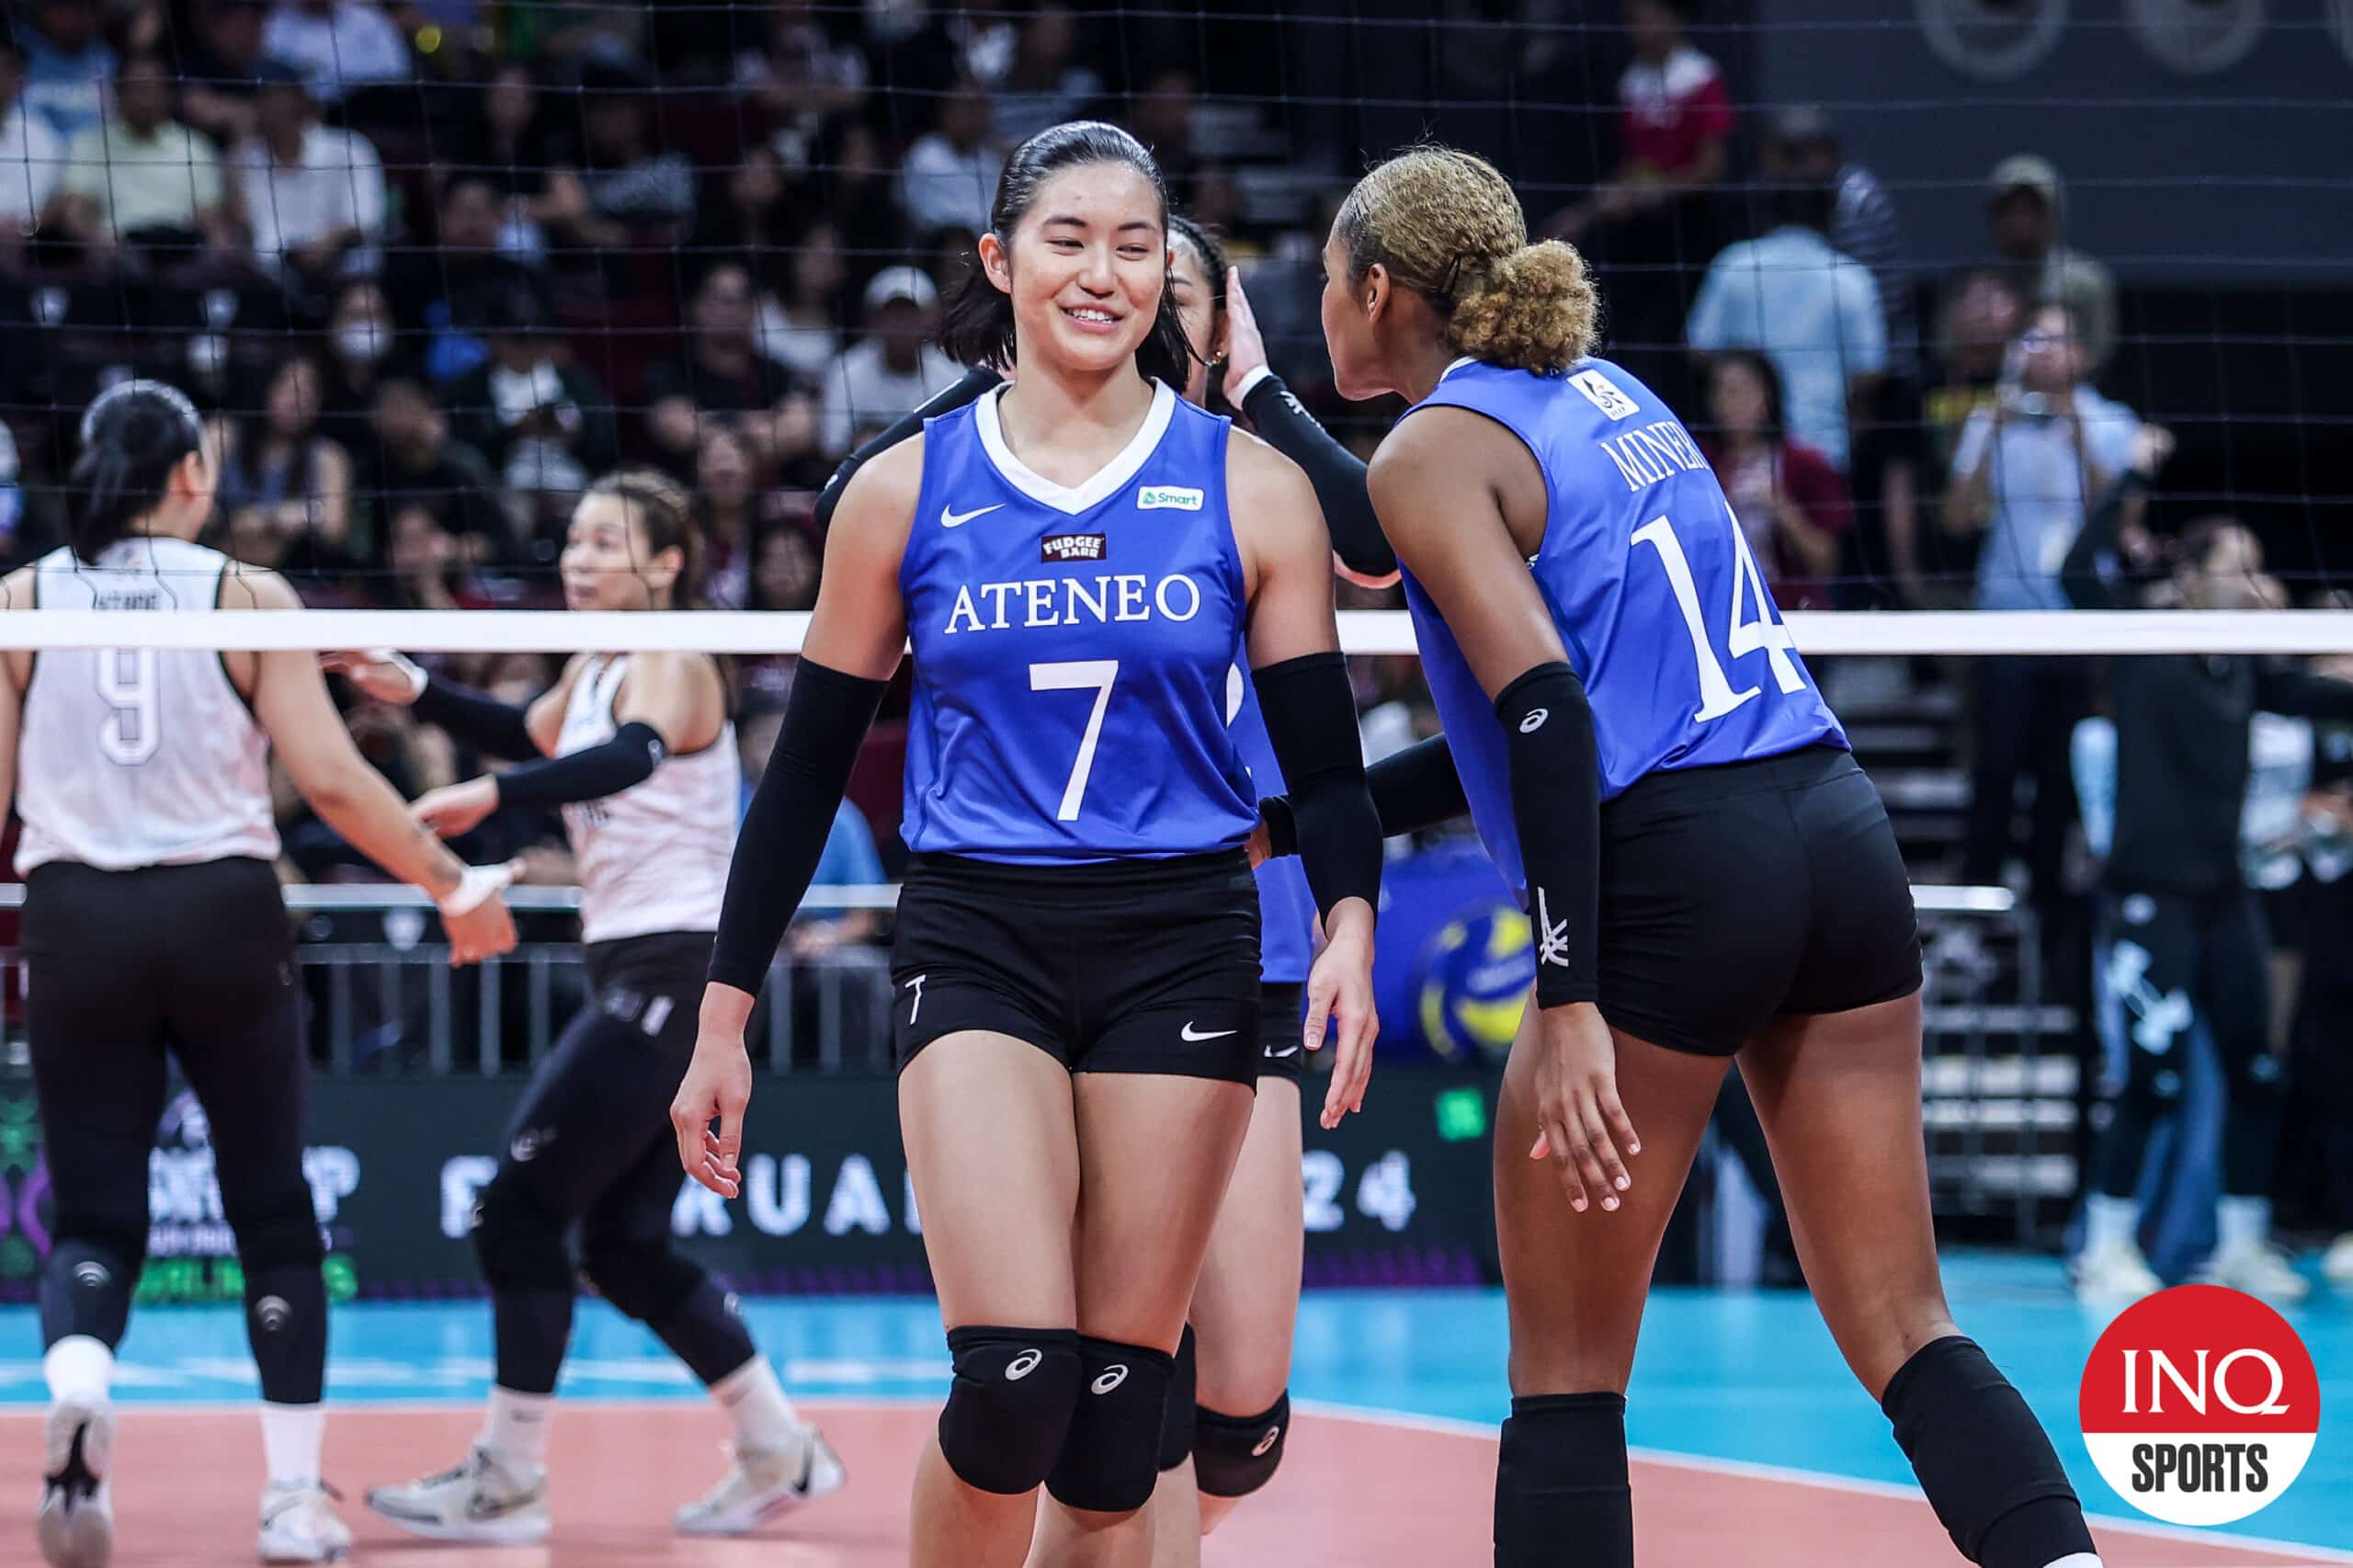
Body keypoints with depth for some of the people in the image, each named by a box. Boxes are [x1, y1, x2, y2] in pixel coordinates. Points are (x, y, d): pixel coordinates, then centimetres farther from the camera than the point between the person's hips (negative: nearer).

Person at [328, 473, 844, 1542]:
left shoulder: (671, 664, -12)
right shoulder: (598, 669, 14)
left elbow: (629, 758, -34)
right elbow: (533, 736, 34)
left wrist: (490, 795, -47)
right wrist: (417, 691, 18)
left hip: (671, 972, -9)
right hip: (642, 975, 9)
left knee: (520, 1212, -8)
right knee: (625, 1248, 11)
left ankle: (509, 1480, -3)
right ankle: (780, 1455, 18)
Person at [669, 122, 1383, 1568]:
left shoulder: (1250, 487, 4)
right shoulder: (906, 492, 4)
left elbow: (1324, 760, 3)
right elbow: (809, 768, 9)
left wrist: (1351, 923, -16)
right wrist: (724, 1019, 6)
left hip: (1182, 945, 1)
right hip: (977, 944, -1)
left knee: (1114, 1421, 1)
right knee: (1014, 1379, -18)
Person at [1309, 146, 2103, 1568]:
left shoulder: (1432, 451, -2)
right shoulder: (1612, 392, 21)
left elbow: (1546, 716, -15)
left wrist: (1568, 1005, -20)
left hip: (1674, 870, -7)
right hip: (1841, 828, 7)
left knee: (1567, 1372, 4)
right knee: (1904, 1332, 6)